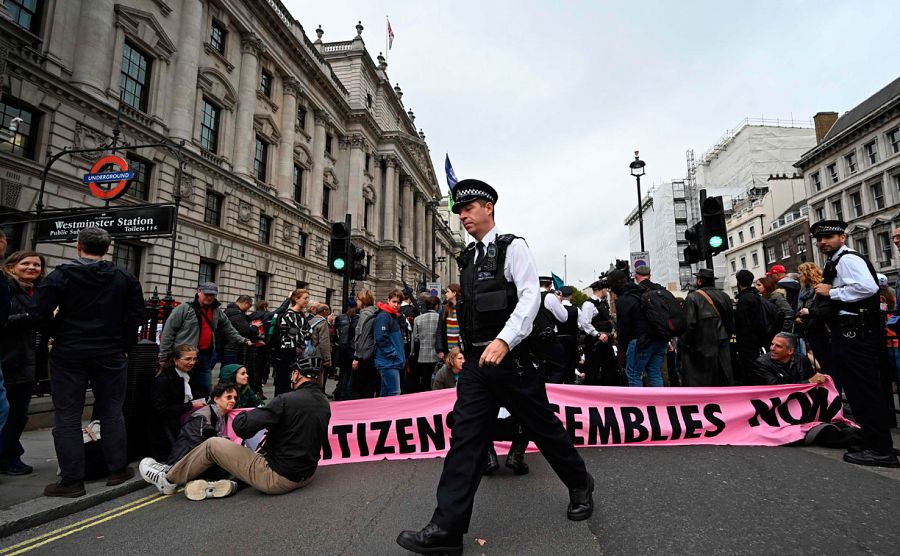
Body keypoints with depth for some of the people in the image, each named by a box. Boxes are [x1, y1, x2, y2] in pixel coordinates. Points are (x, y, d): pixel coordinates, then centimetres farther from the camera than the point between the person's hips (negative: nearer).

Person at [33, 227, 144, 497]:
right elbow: (136, 315, -1)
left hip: (68, 354, -2)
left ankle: (72, 480, 9)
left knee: (67, 416, 6)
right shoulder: (125, 278, 1)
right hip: (110, 355, 2)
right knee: (111, 412, 12)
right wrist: (123, 344, 9)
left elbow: (41, 313, -12)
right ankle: (118, 469, 18)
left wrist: (61, 336, 6)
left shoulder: (60, 275, -6)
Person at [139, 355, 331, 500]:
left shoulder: (288, 400, -22)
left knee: (212, 445, 5)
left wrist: (243, 415, 1)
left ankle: (168, 480, 28)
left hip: (278, 478, -7)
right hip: (305, 475, 8)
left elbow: (242, 426, -22)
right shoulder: (324, 403, 2)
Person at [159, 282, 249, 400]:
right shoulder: (184, 309, -6)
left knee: (206, 391, 8)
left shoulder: (217, 312, 11)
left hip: (204, 359, 5)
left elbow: (228, 330, 21)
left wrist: (242, 340, 12)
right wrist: (163, 357, -8)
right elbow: (168, 333, -6)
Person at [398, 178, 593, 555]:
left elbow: (530, 295, -16)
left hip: (510, 357, -5)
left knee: (542, 426, 9)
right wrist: (464, 349, 16)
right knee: (465, 436, 1)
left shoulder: (511, 247, -5)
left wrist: (504, 340, -27)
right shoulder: (467, 258, 15)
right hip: (476, 360, 6)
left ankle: (580, 485, 37)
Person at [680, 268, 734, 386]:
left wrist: (686, 343, -5)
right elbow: (731, 323, 10)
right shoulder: (724, 296, 5)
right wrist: (725, 339, 21)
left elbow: (689, 324, -17)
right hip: (722, 349, 6)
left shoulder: (692, 297, -13)